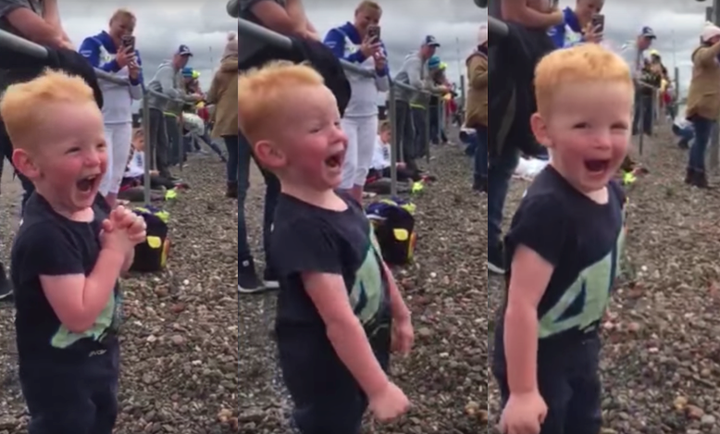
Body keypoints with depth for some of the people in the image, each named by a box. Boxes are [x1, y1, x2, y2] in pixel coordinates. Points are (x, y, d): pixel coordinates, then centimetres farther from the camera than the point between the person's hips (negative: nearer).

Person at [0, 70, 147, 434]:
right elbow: (79, 314, -34)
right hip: (59, 372, -8)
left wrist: (125, 242, -14)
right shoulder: (45, 235, -32)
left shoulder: (93, 205, -8)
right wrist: (114, 249, -28)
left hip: (99, 354, 8)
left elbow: (117, 268, 8)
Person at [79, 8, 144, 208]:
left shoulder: (133, 53, 13)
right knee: (103, 175, -12)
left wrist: (135, 77, -10)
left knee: (116, 177, 7)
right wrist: (115, 64, -27)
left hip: (123, 122, 6)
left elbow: (138, 94, 11)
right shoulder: (92, 44, -3)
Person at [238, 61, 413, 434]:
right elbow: (339, 319, -32)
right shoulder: (301, 228, -31)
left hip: (361, 357, 9)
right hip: (325, 369, -9)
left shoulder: (344, 202, -1)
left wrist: (400, 315, 22)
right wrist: (380, 388, -29)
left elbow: (377, 265, 12)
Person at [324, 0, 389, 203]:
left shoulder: (378, 43, 13)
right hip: (342, 114, -6)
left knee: (362, 168, 8)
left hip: (368, 115, 6)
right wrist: (361, 55, -28)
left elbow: (385, 86, 12)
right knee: (348, 166, -11)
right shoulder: (337, 35, -4)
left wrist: (381, 68, -9)